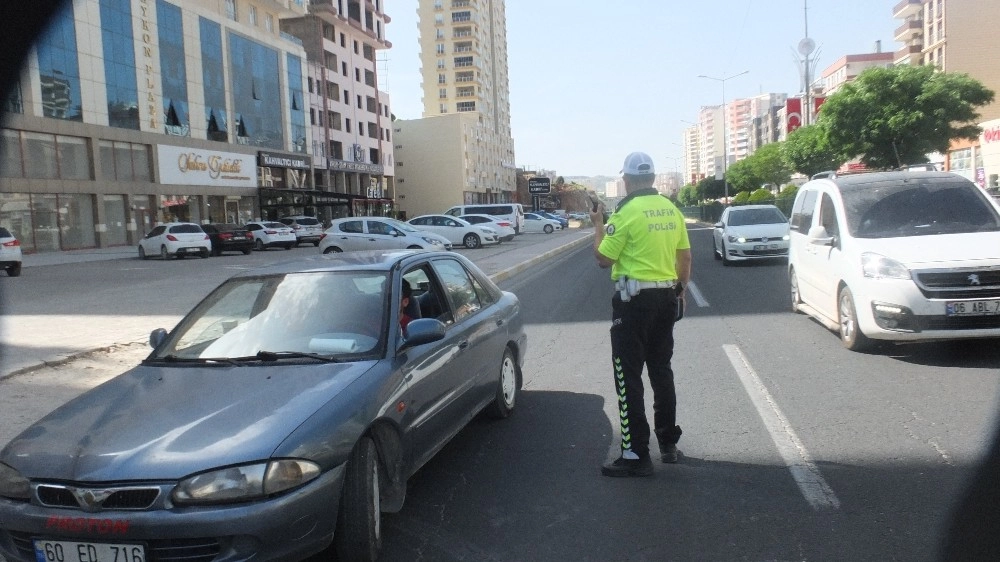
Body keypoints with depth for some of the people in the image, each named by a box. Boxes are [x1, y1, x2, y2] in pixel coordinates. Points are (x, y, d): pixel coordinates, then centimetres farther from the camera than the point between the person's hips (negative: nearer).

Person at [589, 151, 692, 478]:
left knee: (629, 377, -1)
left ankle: (636, 455, 0)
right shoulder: (671, 209, 6)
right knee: (661, 371, 18)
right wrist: (680, 289, 23)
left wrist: (598, 225, 4)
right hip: (666, 297, 7)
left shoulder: (626, 212, -13)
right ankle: (668, 443, 28)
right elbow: (685, 256, 11)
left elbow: (604, 259, -9)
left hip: (634, 299, -7)